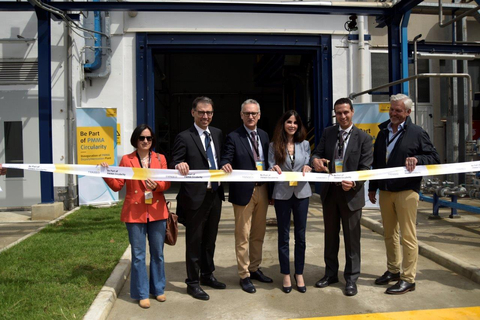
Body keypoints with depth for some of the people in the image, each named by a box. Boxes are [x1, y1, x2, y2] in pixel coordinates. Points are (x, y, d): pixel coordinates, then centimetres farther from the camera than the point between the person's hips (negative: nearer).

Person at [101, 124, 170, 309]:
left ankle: (158, 289, 28)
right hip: (135, 213, -2)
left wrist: (156, 185, -18)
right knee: (138, 255, 4)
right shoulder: (127, 160, 3)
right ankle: (142, 294, 17)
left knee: (158, 253, 12)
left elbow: (167, 183, 1)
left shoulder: (160, 158, 7)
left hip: (157, 212, 2)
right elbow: (117, 185, 1)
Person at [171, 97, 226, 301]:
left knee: (210, 238, 19)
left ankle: (207, 275, 37)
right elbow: (175, 165, -11)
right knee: (194, 240, 6)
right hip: (196, 196, -6)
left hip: (215, 194, 6)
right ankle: (193, 282, 21)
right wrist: (179, 165, -31)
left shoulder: (218, 134, 9)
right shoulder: (184, 137, -8)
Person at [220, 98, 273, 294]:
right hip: (244, 192, -5)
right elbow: (226, 160, -10)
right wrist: (225, 166, -34)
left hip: (262, 190, 6)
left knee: (258, 234, 16)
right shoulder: (233, 137, -5)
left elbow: (267, 161, 11)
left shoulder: (264, 136, 11)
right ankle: (244, 276, 16)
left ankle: (254, 269, 32)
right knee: (243, 236, 3)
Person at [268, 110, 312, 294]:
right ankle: (286, 275, 19)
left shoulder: (304, 144, 7)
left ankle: (299, 274, 22)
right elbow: (270, 168, 0)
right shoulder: (274, 145, 1)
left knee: (300, 235, 8)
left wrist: (307, 168, -14)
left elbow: (308, 165, 8)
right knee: (283, 235, 6)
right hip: (282, 194, -1)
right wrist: (274, 169, -21)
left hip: (301, 192, 2)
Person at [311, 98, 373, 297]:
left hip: (351, 193, -3)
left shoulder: (363, 138, -5)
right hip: (330, 191, 4)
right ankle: (331, 274, 32)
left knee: (352, 238, 6)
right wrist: (316, 160, -21)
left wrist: (354, 182, -27)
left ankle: (351, 279, 22)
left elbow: (365, 168, -8)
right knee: (330, 236, 16)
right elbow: (318, 153, 4)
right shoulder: (327, 133, 6)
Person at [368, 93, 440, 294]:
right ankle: (393, 270, 27)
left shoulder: (417, 133, -2)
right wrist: (372, 187, 17)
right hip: (385, 191, 6)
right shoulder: (383, 132, 14)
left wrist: (417, 159, -21)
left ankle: (408, 279, 7)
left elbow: (435, 157, -1)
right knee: (389, 234, 13)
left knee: (408, 236, -1)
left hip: (406, 191, -6)